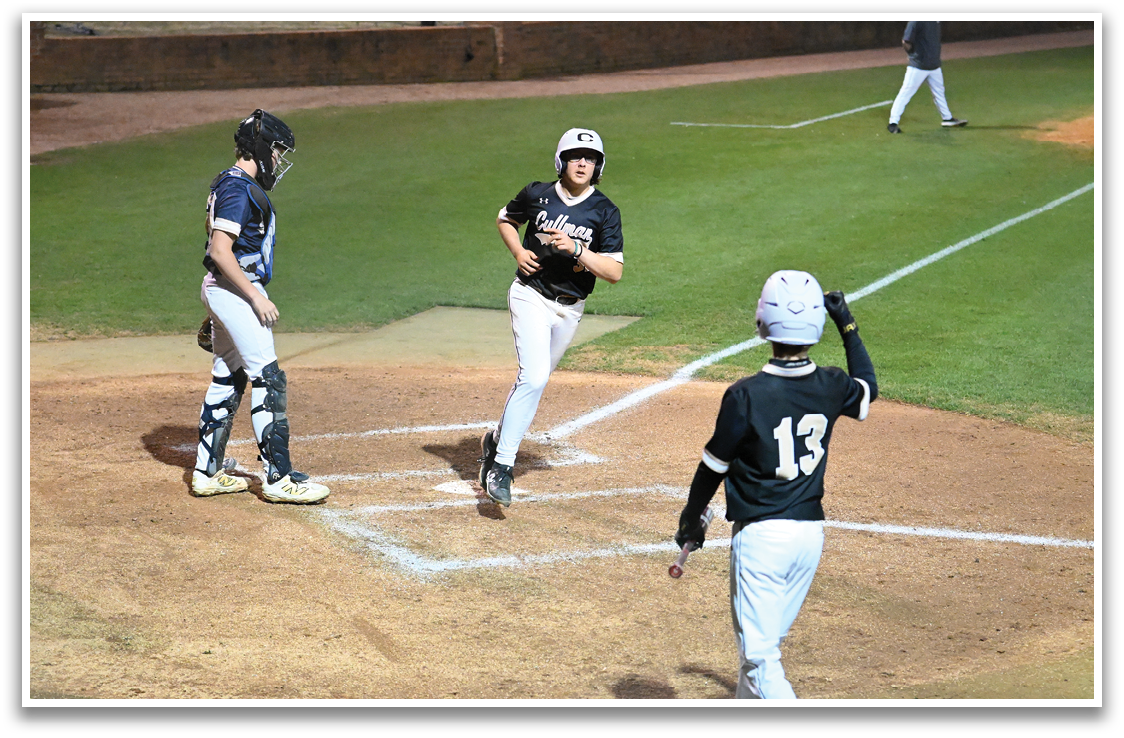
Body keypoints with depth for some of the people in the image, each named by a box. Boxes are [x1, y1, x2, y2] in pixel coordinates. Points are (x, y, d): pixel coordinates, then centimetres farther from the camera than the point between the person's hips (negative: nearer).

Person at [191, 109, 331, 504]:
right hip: (236, 290, -11)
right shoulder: (239, 188, -17)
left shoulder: (230, 184, 16)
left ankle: (207, 472, 18)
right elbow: (220, 251, -23)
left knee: (227, 379, 14)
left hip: (224, 291, 11)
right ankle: (278, 477, -10)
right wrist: (257, 298, -23)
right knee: (268, 380, -10)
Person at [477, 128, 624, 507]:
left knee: (535, 378, 15)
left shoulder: (605, 212, -6)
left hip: (570, 309, 3)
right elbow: (505, 219, 15)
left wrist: (575, 248, -25)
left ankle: (498, 439, 40)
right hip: (531, 297, -3)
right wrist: (518, 251, -3)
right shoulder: (537, 195, -5)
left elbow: (615, 272, -12)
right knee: (534, 376, -20)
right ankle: (502, 465, -19)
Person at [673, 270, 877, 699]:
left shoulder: (746, 395, -17)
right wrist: (848, 327, 27)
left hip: (761, 535, -6)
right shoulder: (831, 387, -2)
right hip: (811, 533, 6)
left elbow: (714, 466, -6)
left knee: (759, 653, -4)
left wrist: (691, 518, 10)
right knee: (766, 642, 23)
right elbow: (868, 388, 23)